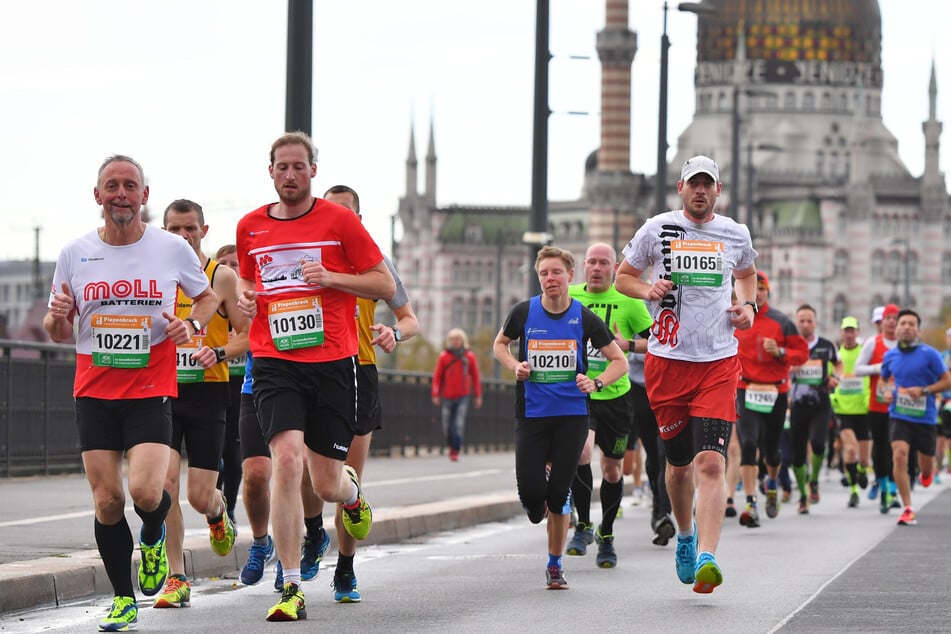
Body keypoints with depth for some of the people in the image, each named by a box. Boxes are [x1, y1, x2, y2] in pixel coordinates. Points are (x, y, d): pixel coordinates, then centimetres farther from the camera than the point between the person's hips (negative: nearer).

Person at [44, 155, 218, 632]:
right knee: (107, 500, -1)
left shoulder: (173, 249, 0)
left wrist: (192, 324, -5)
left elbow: (208, 296, 16)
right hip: (94, 392, 2)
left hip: (151, 390, -2)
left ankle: (153, 538, 19)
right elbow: (58, 332, 11)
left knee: (145, 491, -18)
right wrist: (58, 317, -12)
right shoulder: (75, 254, 4)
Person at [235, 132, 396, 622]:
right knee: (286, 459, -20)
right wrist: (245, 298, 3)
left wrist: (331, 277, -13)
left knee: (326, 483, 3)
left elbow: (386, 285, 1)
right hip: (275, 364, 1)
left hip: (333, 363, -1)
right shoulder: (250, 227, 9)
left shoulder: (339, 220, 0)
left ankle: (352, 491, 45)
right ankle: (291, 589, -15)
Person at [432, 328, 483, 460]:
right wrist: (435, 395, -6)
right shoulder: (443, 356, 0)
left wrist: (478, 396, 9)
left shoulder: (470, 357, 3)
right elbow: (437, 376, 1)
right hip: (447, 397, 1)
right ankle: (451, 445, 27)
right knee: (447, 426, 3)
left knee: (459, 424, -12)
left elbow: (475, 377, 9)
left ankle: (455, 451, -7)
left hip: (463, 397, -1)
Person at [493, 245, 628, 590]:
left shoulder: (584, 318, -3)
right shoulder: (524, 312, -1)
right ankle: (538, 505, 28)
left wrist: (596, 383, -14)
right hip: (532, 415, 1)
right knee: (530, 489, -12)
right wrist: (515, 366, -2)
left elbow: (619, 361, 4)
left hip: (572, 415, -1)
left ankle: (555, 565, 14)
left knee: (558, 493, -2)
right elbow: (500, 344, 18)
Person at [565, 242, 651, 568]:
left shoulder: (628, 301, -3)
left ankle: (606, 535, 29)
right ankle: (583, 526, -6)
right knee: (580, 451, -24)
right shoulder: (569, 297, 2)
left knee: (612, 469, 8)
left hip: (615, 394, 0)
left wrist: (627, 345, -15)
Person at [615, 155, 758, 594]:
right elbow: (623, 278, 13)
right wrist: (648, 290, -8)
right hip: (667, 360, 0)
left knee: (711, 463, -15)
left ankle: (706, 558, -23)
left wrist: (747, 305, 9)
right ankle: (685, 536, 37)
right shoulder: (657, 229, 3)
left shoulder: (735, 235, 8)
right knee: (679, 463, 10)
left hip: (719, 363, 0)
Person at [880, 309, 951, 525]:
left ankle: (927, 474, 51)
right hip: (899, 416, 1)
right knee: (899, 455, -20)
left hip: (925, 417, -1)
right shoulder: (890, 356, 3)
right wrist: (887, 391, -1)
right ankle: (908, 509, -14)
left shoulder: (929, 354, -8)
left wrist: (924, 391, -18)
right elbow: (884, 379, 21)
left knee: (926, 468, 9)